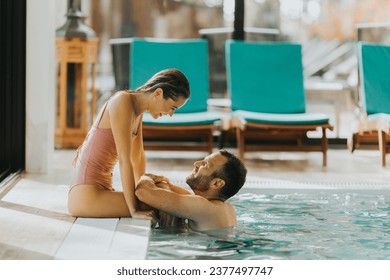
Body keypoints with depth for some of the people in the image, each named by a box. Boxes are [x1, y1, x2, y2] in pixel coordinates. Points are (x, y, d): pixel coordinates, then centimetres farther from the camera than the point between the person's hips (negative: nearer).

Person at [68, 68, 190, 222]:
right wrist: (135, 210, -21)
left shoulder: (138, 109, 11)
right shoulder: (123, 102, -17)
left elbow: (138, 157, 20)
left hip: (103, 187, 10)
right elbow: (125, 160, -21)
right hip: (85, 195, -10)